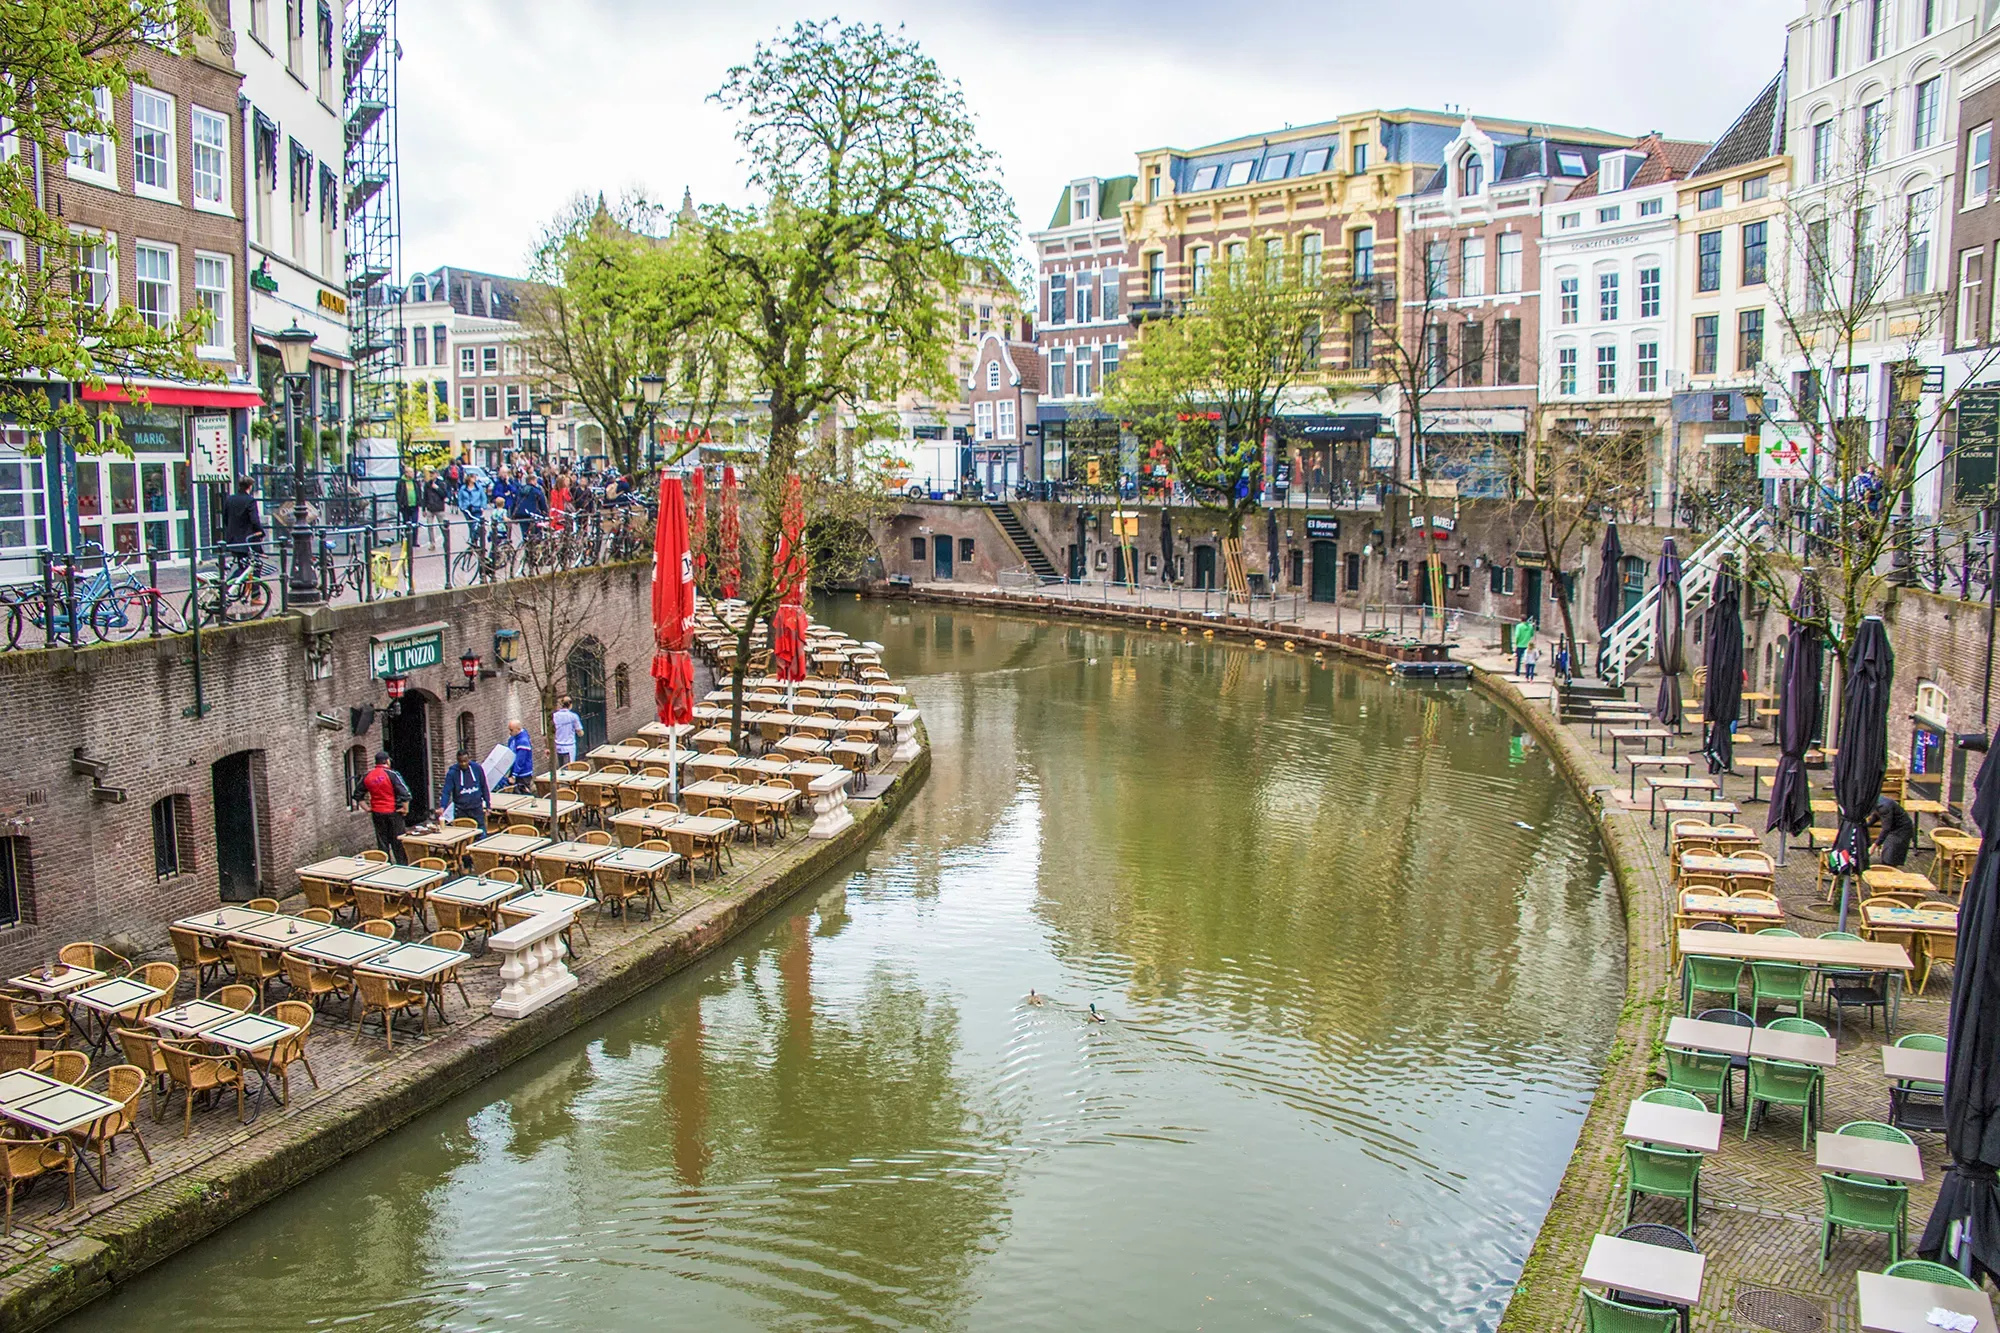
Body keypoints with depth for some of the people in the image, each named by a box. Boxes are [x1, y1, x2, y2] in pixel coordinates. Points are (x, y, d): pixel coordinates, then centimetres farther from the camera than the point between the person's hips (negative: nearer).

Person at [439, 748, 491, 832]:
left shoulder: (477, 769, -2)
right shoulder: (452, 773, -7)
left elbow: (484, 788, 7)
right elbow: (447, 792, -11)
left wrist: (488, 805, 8)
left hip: (477, 809, 1)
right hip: (460, 811, -1)